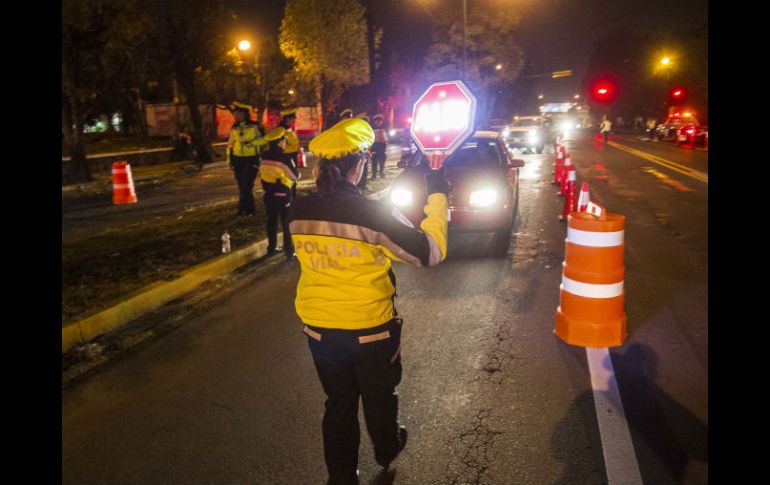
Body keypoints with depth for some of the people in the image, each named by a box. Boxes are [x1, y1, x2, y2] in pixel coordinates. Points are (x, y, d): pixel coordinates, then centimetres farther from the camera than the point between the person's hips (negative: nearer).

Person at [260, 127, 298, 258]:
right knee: (287, 224, 4)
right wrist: (296, 172, 8)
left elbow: (262, 174, 10)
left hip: (269, 194, 6)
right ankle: (289, 251, 8)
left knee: (271, 221, 17)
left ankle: (271, 248, 26)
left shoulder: (265, 156, 0)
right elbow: (296, 176, -13)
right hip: (283, 195, -6)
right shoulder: (285, 158, -19)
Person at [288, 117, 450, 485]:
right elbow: (431, 252, -18)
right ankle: (387, 451, 50)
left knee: (338, 402, 21)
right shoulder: (374, 215, -25)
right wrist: (437, 197, -9)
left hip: (319, 327, 3)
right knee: (379, 395, 24)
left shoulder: (299, 211, -11)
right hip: (371, 329, -3)